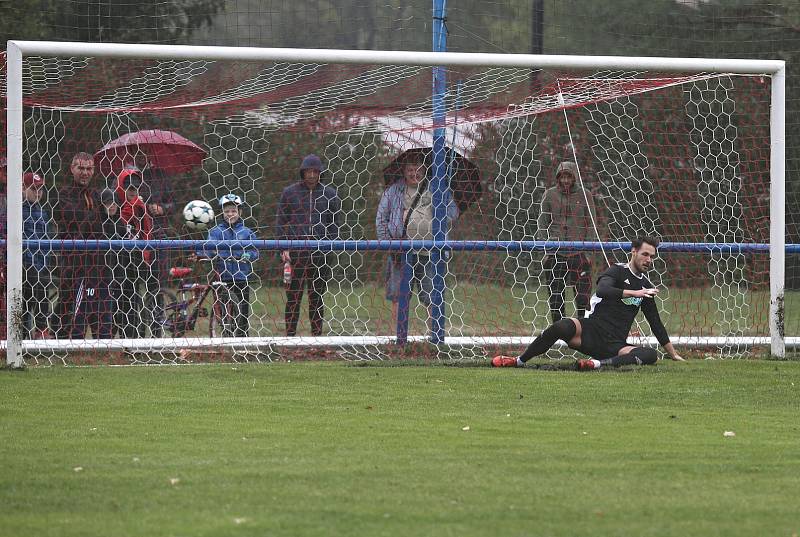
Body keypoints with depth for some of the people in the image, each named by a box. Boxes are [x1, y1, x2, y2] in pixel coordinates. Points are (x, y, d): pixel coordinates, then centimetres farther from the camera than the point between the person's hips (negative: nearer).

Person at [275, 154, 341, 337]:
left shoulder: (329, 194, 10)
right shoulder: (290, 192, 7)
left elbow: (334, 224, 13)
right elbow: (280, 222, 7)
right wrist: (284, 248, -3)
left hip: (321, 252, 1)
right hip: (295, 251, -1)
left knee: (317, 298, 5)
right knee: (293, 297, -3)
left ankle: (317, 335, 10)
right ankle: (290, 335, 0)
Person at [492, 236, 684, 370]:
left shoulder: (646, 286, 20)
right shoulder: (617, 271, 2)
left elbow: (656, 323, 29)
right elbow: (602, 290, -21)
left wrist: (673, 354, 30)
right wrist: (633, 293, -26)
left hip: (615, 346, 4)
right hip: (591, 331, -4)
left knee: (650, 355, -25)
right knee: (563, 326, -35)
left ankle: (599, 364, -40)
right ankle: (519, 361, -17)